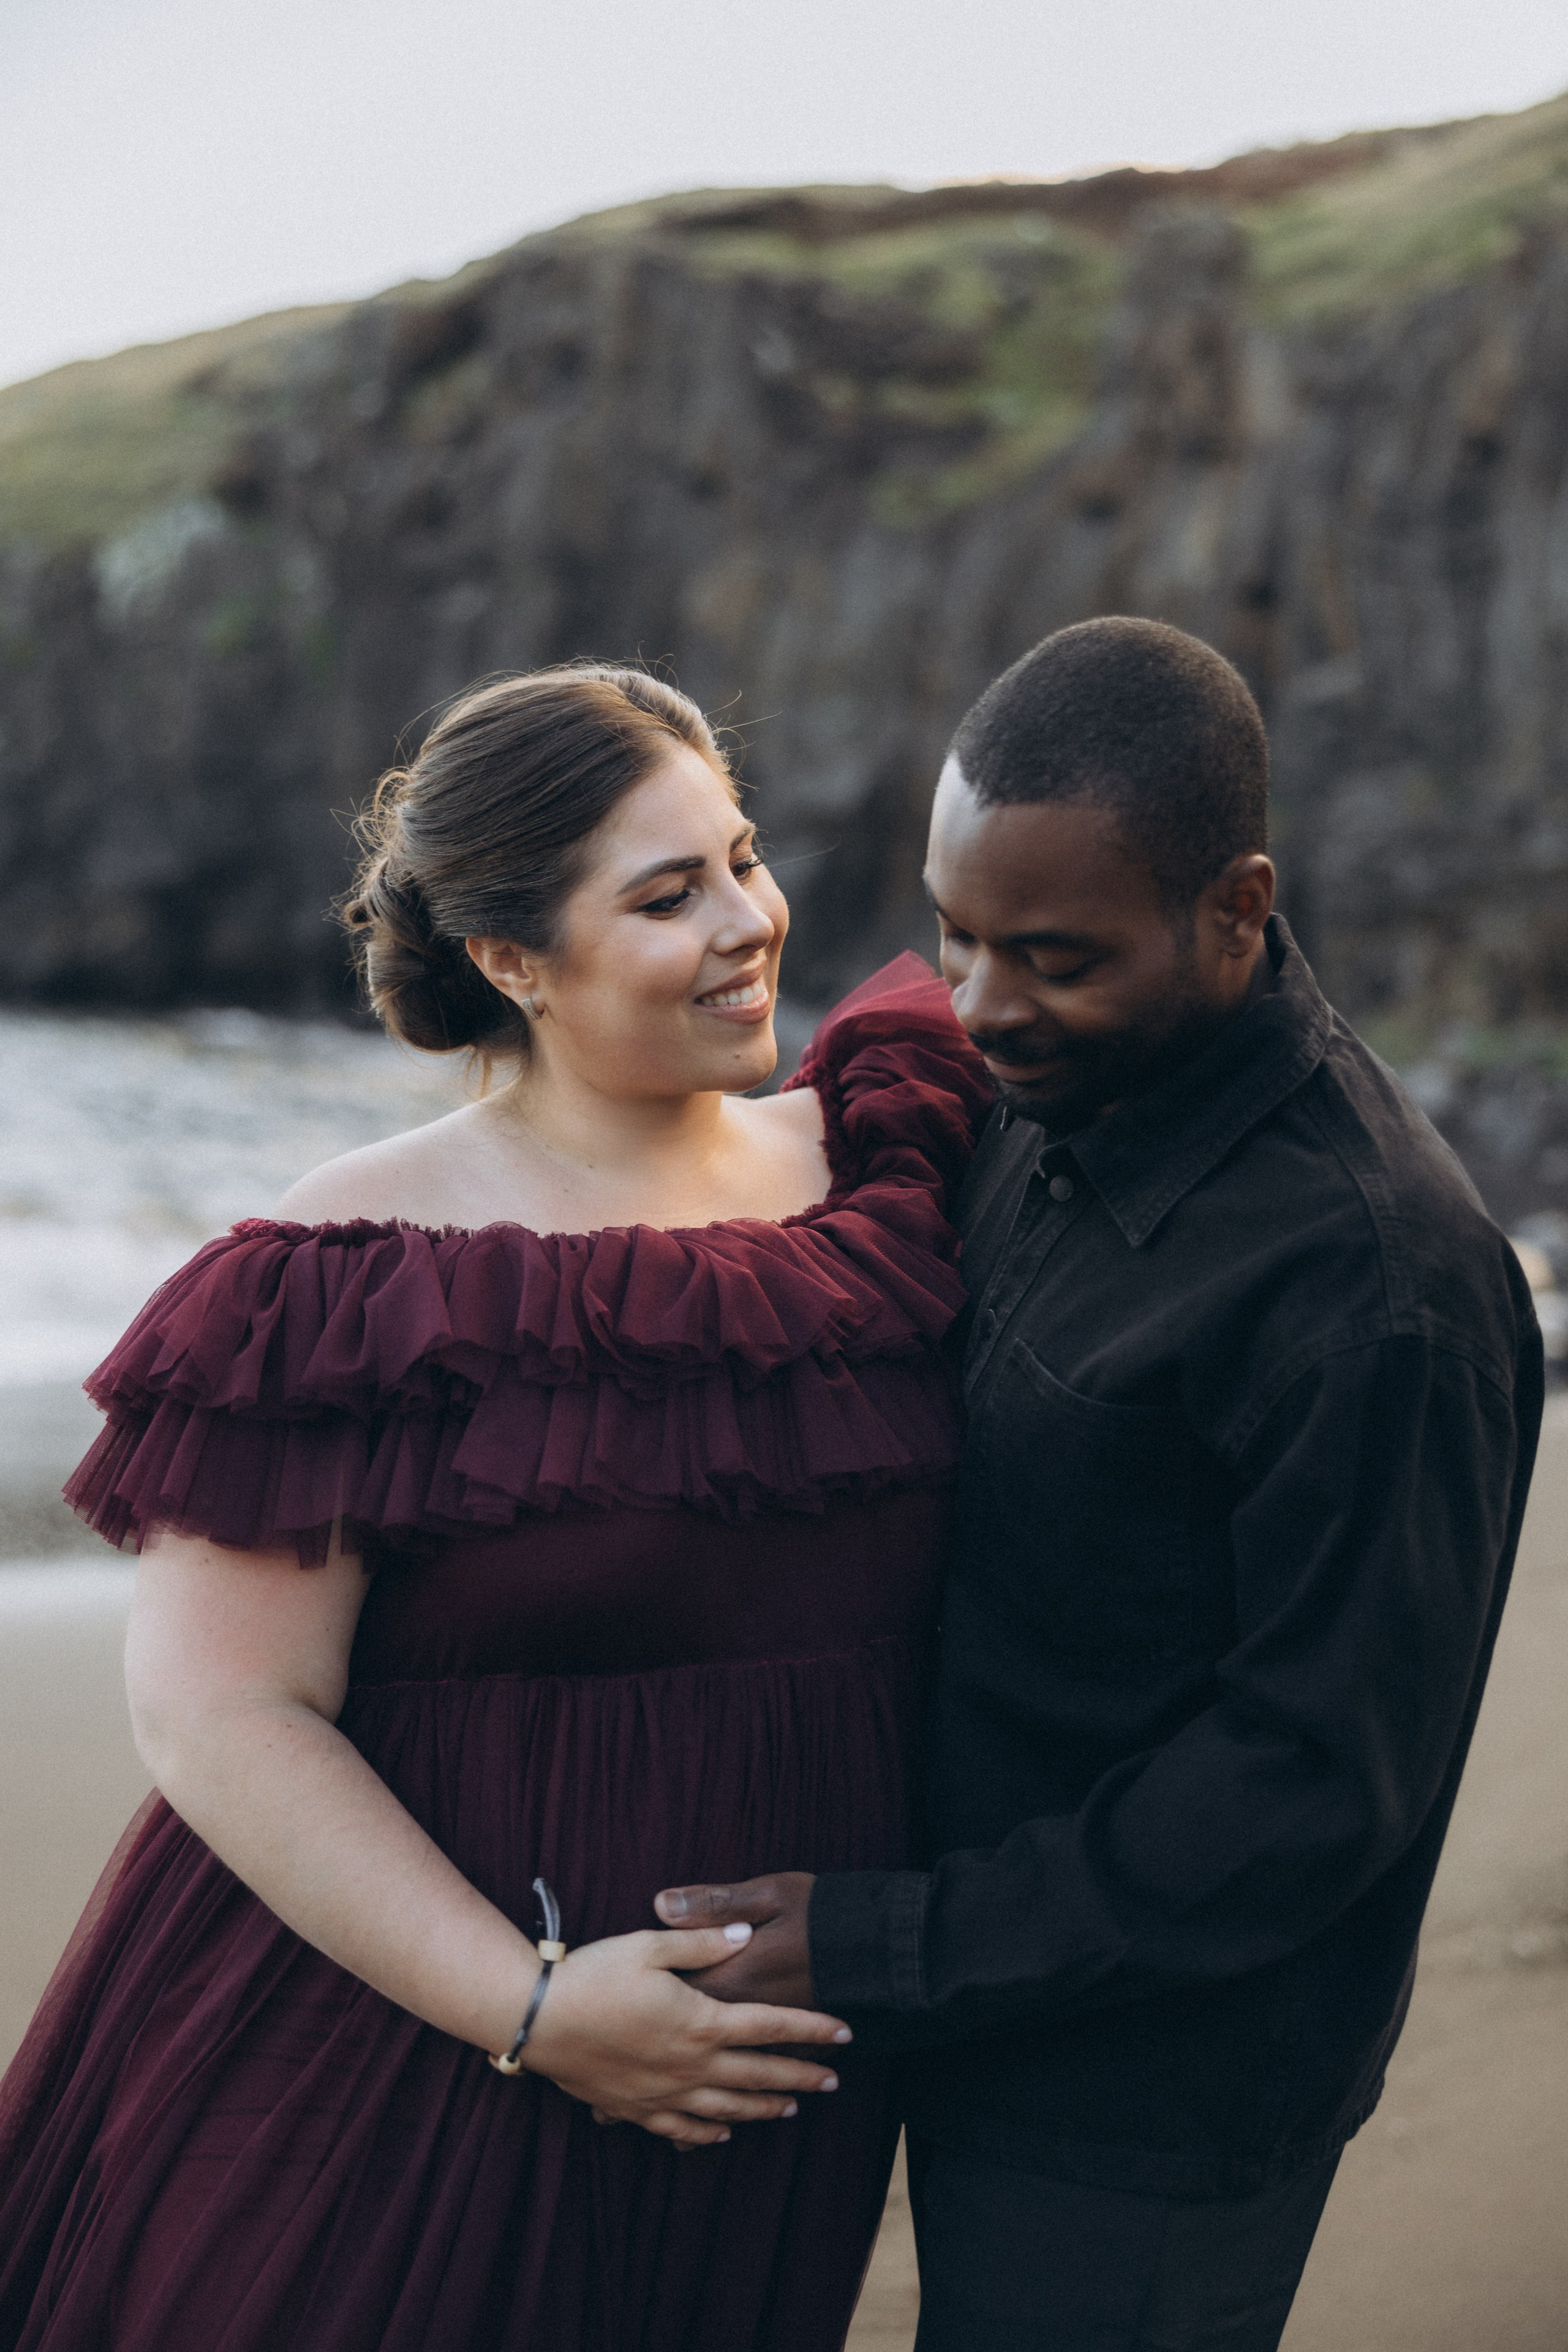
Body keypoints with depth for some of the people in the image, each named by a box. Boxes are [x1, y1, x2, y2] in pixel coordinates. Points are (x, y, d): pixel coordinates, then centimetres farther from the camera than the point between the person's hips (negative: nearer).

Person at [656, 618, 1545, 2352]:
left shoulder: (1376, 1285, -27)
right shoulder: (1041, 1102, 0)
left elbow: (1317, 1780, -24)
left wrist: (889, 1949, -20)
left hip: (1158, 2106, -8)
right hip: (994, 2026, 8)